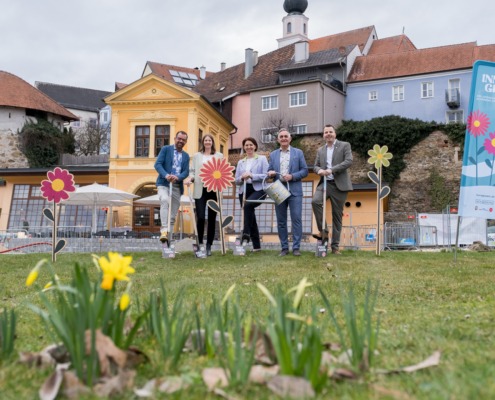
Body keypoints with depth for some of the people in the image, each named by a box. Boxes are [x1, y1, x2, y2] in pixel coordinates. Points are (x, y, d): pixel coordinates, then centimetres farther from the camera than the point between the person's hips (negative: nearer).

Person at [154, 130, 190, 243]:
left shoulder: (186, 156, 16)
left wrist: (177, 177, -16)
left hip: (177, 186, 5)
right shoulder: (166, 149, 6)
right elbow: (158, 164, -4)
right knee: (165, 200, -31)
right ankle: (164, 230, -36)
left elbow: (186, 172, 6)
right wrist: (166, 175, -23)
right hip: (164, 183, -5)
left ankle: (168, 234, 12)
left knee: (173, 214, 4)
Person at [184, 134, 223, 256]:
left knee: (212, 218, 3)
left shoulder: (219, 156, 13)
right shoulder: (197, 156, 15)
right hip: (200, 190, 0)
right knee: (200, 218, -10)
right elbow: (192, 171, 10)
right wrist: (190, 178, -11)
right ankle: (199, 244, 4)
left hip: (214, 190, 1)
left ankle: (208, 246, 13)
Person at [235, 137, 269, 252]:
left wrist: (251, 175, -16)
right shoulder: (240, 162, 16)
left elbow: (266, 175, -6)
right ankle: (256, 245, 12)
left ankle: (246, 233, -31)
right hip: (244, 191, 5)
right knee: (251, 216, 4)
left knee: (247, 205, -34)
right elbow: (236, 181, 14)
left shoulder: (262, 159, 5)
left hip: (258, 190, -4)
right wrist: (242, 178, -8)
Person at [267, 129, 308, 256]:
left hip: (294, 191, -2)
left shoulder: (298, 153, 7)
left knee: (296, 219, -6)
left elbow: (305, 171, 3)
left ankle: (296, 247, 1)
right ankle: (284, 247, 12)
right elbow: (270, 171, 13)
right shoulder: (273, 155, 14)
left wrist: (292, 176, -13)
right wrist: (271, 173, -10)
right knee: (281, 221, 4)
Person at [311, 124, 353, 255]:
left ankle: (335, 246, 6)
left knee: (337, 215, 0)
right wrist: (319, 170, -10)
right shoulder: (320, 150, 17)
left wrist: (331, 170, -19)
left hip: (339, 185, -3)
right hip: (325, 183, 3)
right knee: (315, 201, -27)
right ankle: (323, 231, -12)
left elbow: (349, 161, -9)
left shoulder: (344, 145, 4)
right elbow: (316, 166, 16)